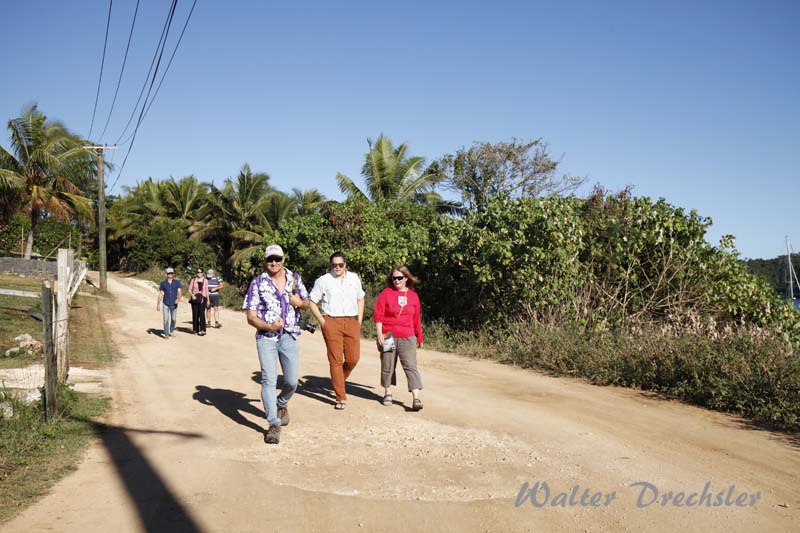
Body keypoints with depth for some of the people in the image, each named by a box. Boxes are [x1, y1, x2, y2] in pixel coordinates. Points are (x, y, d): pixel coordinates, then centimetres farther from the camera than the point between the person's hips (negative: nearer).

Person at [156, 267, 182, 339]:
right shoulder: (163, 283, 3)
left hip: (174, 304, 1)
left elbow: (179, 292, -8)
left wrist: (178, 299, -28)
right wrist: (158, 304, 5)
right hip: (166, 304, -1)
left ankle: (172, 331, 33)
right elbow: (160, 294, 6)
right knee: (166, 319, -7)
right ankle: (166, 334, -3)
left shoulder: (177, 282, 2)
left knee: (173, 319, 11)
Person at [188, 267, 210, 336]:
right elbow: (190, 290, 7)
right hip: (195, 299, 1)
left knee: (202, 313, -14)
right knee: (195, 314, 2)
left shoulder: (205, 280, 8)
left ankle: (202, 330, -20)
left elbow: (206, 291, 13)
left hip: (202, 299, -1)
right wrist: (192, 295, -12)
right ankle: (196, 330, 12)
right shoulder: (193, 280, 7)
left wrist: (208, 300, 11)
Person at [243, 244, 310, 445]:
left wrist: (300, 302, -5)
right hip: (266, 337, -2)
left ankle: (281, 404, 36)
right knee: (268, 379, -11)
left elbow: (306, 303, 19)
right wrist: (269, 327, -19)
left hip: (290, 336, 2)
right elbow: (251, 317, -3)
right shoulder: (258, 283, -1)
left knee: (292, 381, 4)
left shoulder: (295, 279, 8)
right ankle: (274, 424, -4)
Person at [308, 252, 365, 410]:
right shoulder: (323, 281, 3)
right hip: (331, 322, -3)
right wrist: (322, 321, -4)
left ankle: (339, 380, 30)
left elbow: (360, 299, 24)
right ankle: (341, 398, 3)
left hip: (351, 322, 3)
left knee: (353, 358, -1)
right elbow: (312, 302, 5)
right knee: (336, 360, -4)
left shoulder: (354, 279, 13)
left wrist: (359, 320, 13)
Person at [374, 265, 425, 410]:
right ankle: (388, 394, 28)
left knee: (411, 366, -7)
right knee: (387, 366, 11)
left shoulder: (413, 296, 6)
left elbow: (416, 319, 13)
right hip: (388, 337, -1)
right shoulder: (386, 293, -1)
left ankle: (416, 399, -11)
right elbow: (378, 315, -5)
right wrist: (379, 334, -13)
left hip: (407, 338, 1)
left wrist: (420, 336, 18)